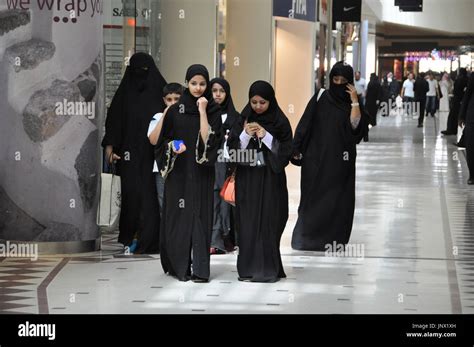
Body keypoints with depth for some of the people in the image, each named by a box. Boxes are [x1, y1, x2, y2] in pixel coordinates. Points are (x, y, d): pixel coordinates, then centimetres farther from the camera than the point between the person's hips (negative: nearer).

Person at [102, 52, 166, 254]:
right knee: (131, 194, -5)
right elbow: (113, 120, 6)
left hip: (153, 154, -1)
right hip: (130, 155, 1)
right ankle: (129, 237, 6)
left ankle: (148, 242, -3)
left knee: (150, 196, -4)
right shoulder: (125, 93, 9)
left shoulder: (160, 91, 4)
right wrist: (109, 145, -7)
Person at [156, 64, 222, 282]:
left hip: (201, 172, -1)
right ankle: (177, 264, 10)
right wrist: (173, 147, -12)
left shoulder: (213, 110, 2)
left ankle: (200, 269, -6)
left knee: (200, 214, -5)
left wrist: (202, 111, -16)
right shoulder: (175, 110, 5)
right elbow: (164, 140, 8)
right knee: (178, 214, 1)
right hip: (178, 171, 1)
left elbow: (208, 138, -12)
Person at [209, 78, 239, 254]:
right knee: (212, 202, -7)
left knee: (225, 201, -2)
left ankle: (225, 240, 2)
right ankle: (216, 241, -8)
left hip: (226, 165, 1)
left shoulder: (234, 117, 11)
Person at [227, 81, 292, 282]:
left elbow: (286, 152, -5)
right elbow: (232, 149, 2)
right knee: (247, 222, 1)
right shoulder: (244, 120, 5)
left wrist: (266, 136, -15)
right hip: (247, 178, 2)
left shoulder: (280, 122, -1)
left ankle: (268, 269, 3)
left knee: (268, 222, -4)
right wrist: (245, 135, -15)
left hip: (270, 179, -2)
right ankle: (248, 268, 7)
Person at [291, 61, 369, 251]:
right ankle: (307, 238, 9)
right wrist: (296, 149, -7)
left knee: (338, 199, 2)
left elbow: (356, 125, -12)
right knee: (313, 197, 2)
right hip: (317, 157, -1)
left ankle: (334, 239, 8)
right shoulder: (320, 99, 1)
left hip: (340, 160, 1)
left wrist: (355, 101, -16)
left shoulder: (352, 102, 4)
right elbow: (305, 125, 0)